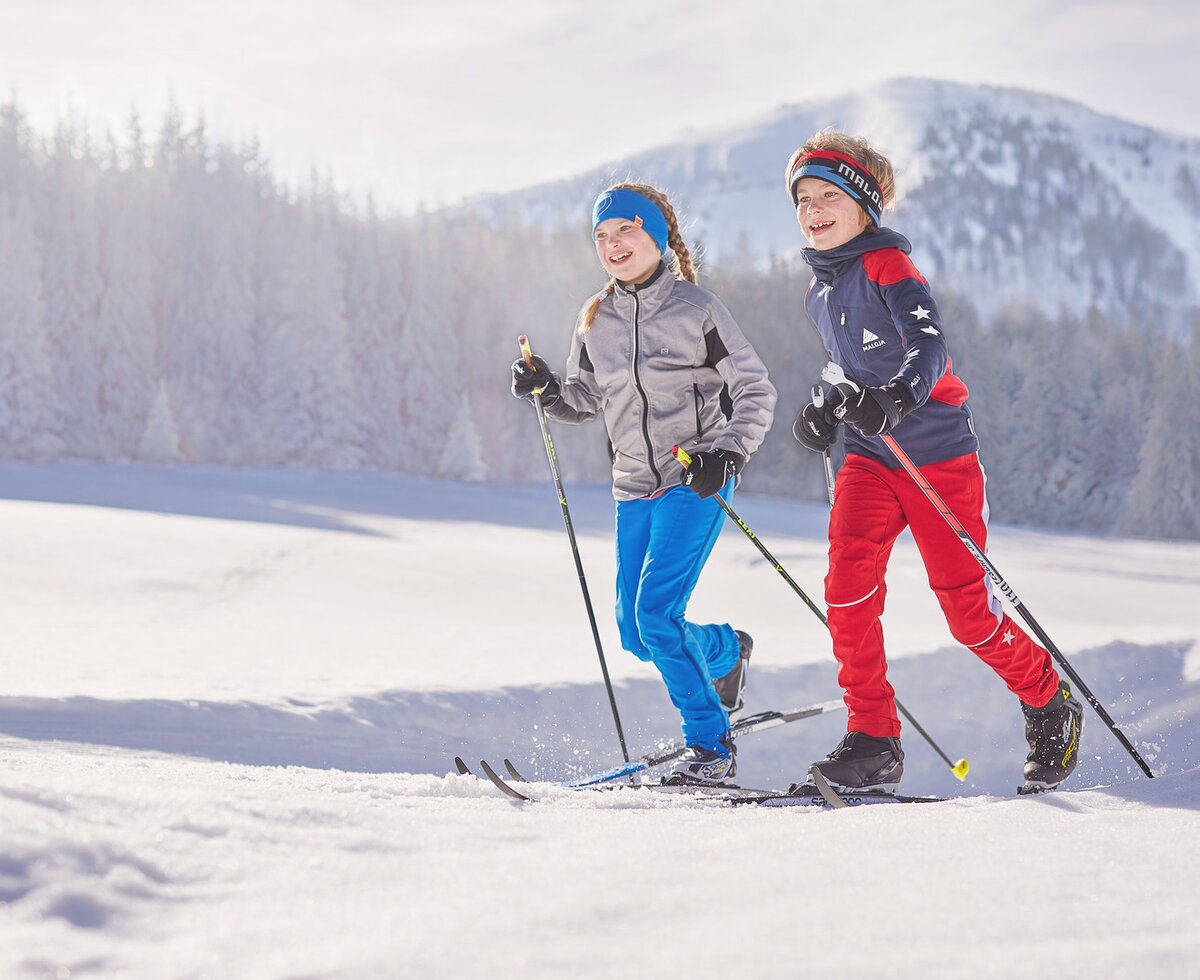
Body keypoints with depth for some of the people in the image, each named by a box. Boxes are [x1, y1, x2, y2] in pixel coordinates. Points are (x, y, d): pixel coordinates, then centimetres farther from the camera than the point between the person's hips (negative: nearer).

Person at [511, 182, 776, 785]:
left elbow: (755, 391, -4)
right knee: (635, 633, 5)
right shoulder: (595, 321, 8)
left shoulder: (695, 308, -6)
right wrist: (545, 390, -2)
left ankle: (711, 746, -7)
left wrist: (727, 453, -19)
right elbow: (582, 402, 19)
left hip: (695, 483, -6)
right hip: (634, 489, 6)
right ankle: (726, 649, 35)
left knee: (656, 616, -19)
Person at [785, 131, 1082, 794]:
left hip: (937, 451, -6)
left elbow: (930, 346, -25)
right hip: (869, 458, 6)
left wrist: (898, 396, -43)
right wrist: (828, 411, 14)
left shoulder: (887, 263, -10)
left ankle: (1050, 707, 23)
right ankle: (873, 745, -12)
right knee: (848, 580, -18)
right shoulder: (819, 295, 13)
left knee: (969, 612, -4)